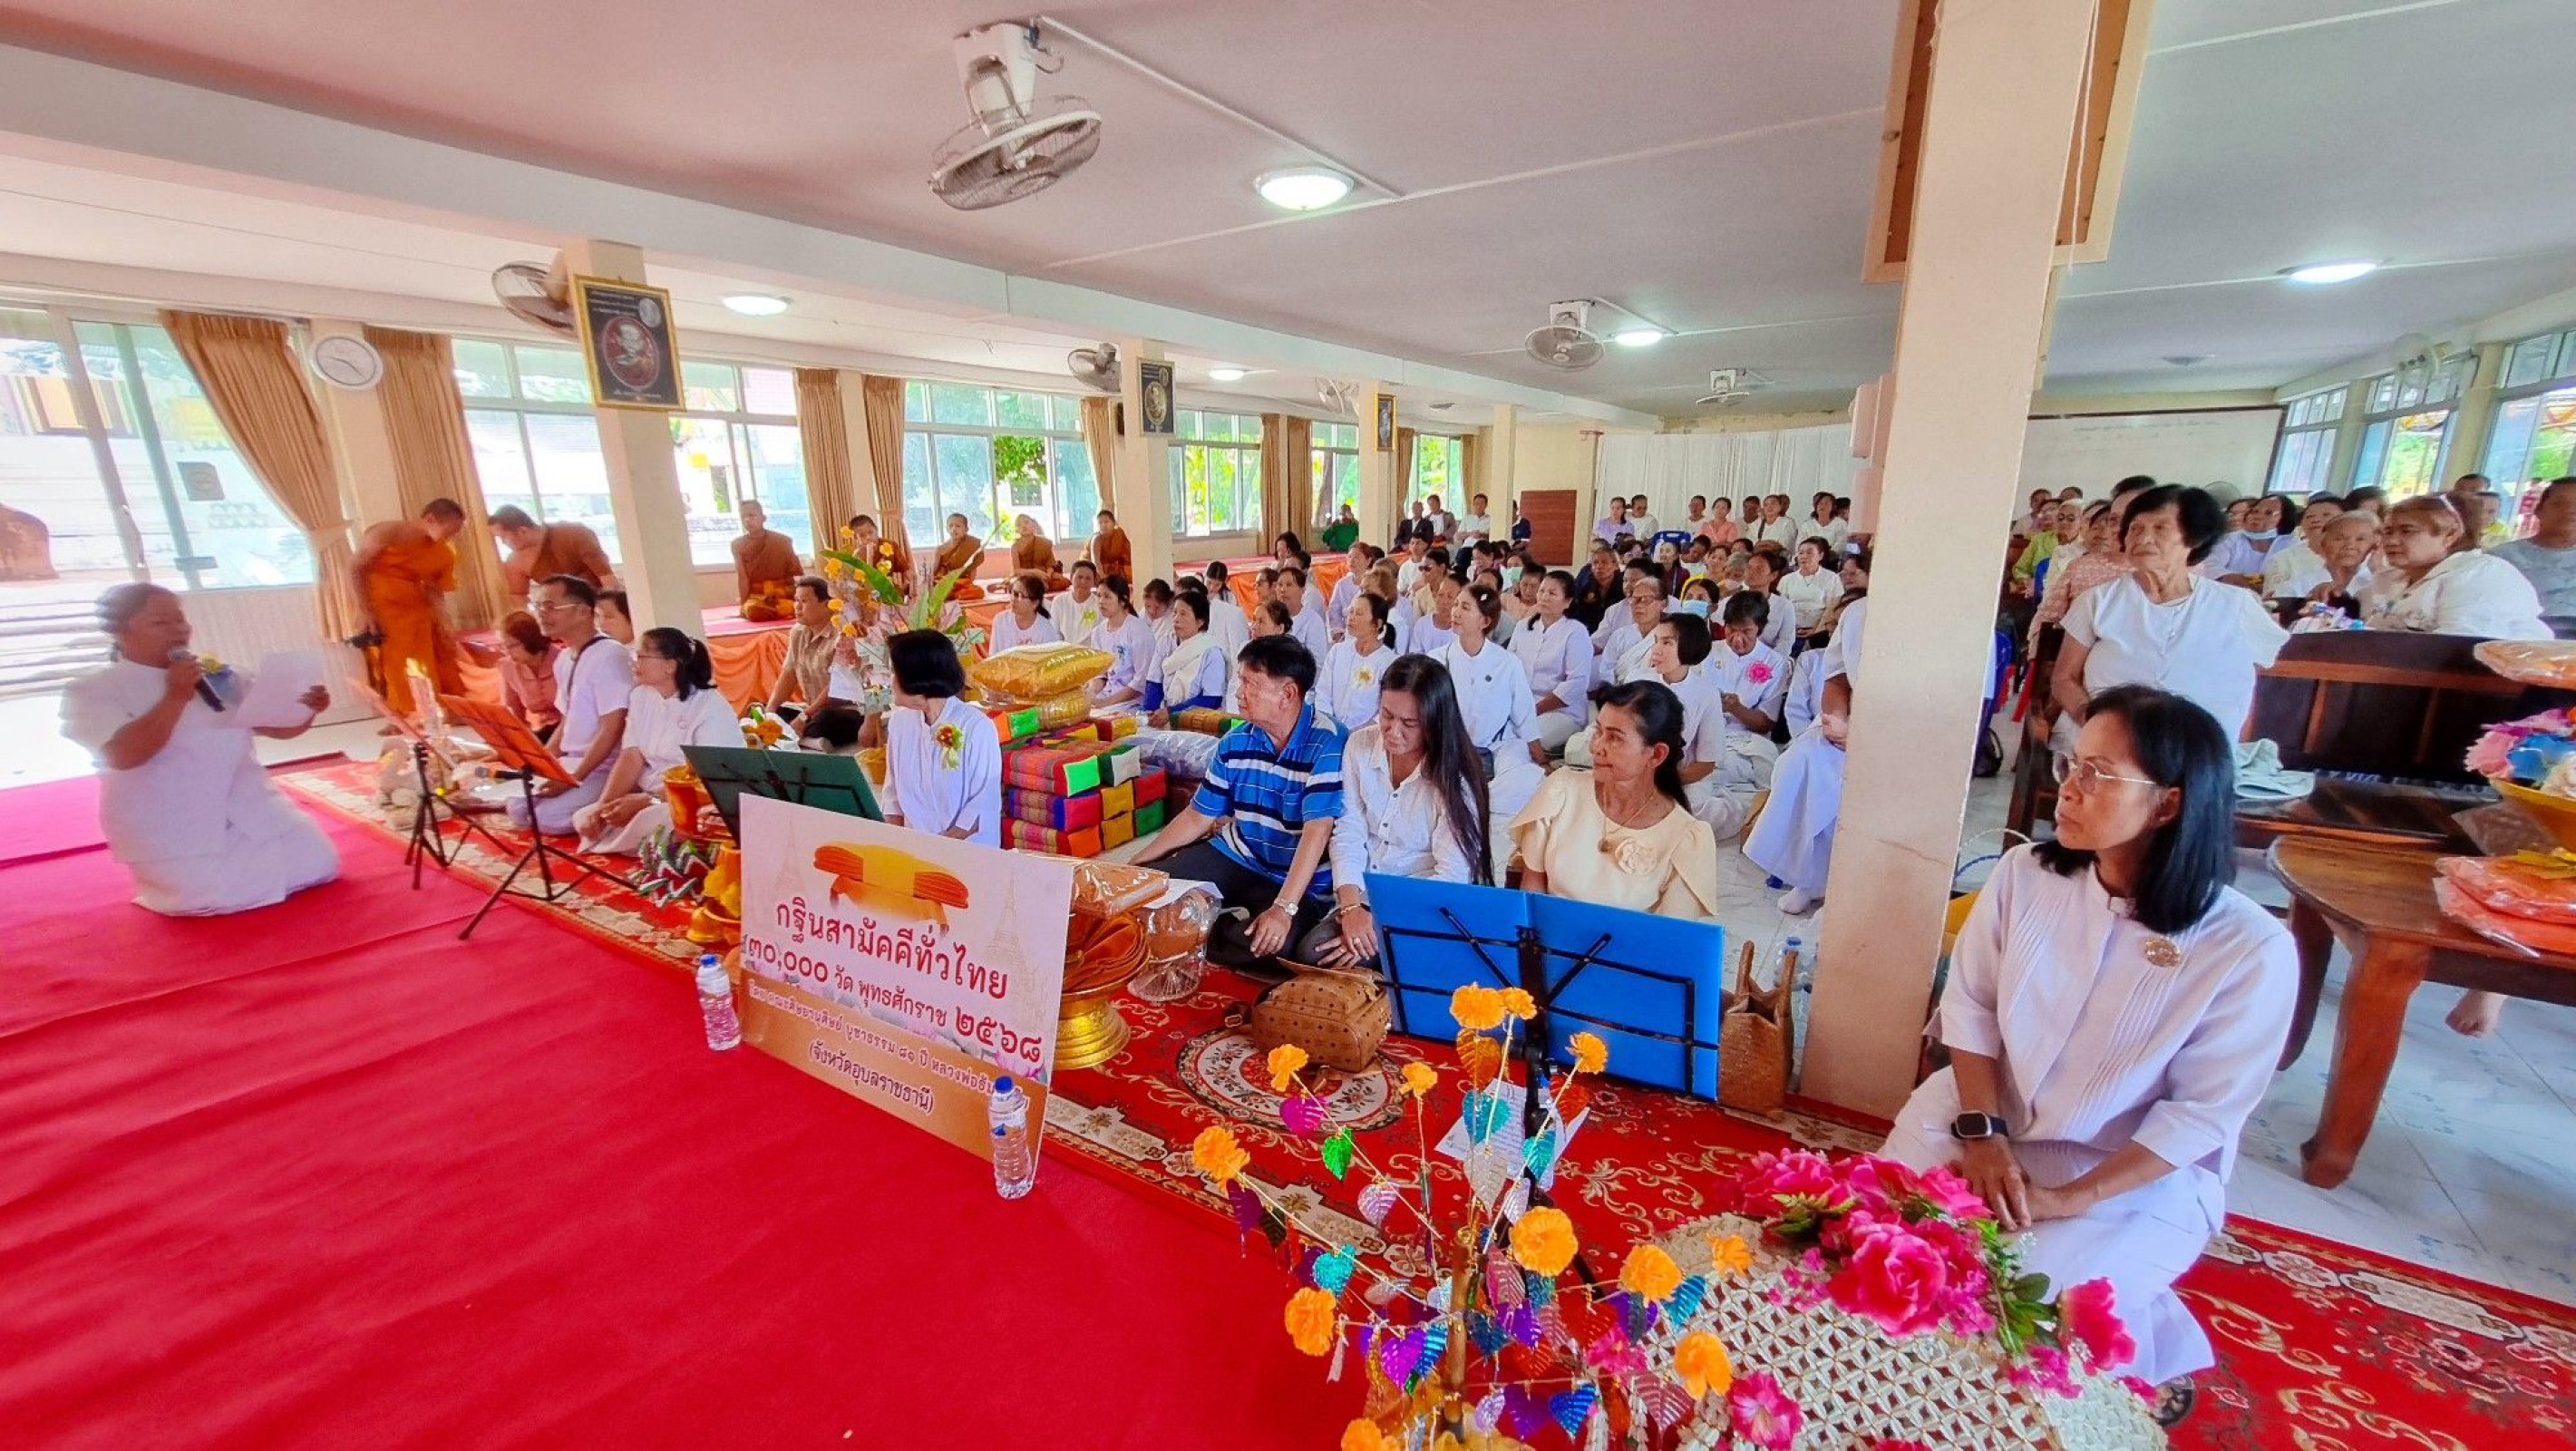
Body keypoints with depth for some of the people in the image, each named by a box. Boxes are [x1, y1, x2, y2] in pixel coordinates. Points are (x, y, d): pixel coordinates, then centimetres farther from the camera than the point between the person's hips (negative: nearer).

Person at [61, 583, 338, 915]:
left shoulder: (219, 678, 7)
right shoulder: (94, 690, -6)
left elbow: (281, 726, 6)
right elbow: (122, 755, -21)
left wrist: (308, 709, -17)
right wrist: (176, 697, -24)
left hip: (250, 808, 4)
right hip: (171, 829, -4)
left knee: (315, 866, -1)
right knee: (240, 895, -15)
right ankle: (169, 880, 19)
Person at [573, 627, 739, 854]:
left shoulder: (710, 707, -16)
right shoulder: (640, 696, 6)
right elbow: (631, 758, 0)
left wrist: (645, 801, -26)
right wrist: (603, 805, -14)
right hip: (651, 792, 7)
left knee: (647, 823, -33)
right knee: (584, 817, -10)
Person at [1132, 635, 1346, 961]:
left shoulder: (1327, 745, -18)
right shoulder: (1235, 742, 3)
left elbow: (1317, 831, -26)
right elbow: (1197, 817, 9)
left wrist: (1284, 909, -34)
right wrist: (1134, 864, 6)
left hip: (1300, 880, -5)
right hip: (1235, 859, 5)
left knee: (1262, 945, -32)